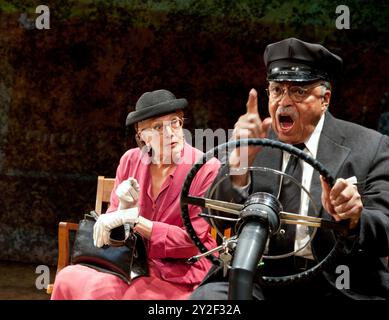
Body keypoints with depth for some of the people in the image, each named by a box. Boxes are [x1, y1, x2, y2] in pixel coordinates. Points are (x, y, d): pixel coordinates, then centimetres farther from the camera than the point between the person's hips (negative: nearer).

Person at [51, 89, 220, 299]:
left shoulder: (207, 169, -10)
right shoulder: (131, 160, 3)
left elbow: (191, 242, -13)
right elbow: (108, 231, 7)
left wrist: (133, 219, -20)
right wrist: (123, 209, -16)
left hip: (181, 280, -5)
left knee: (101, 292, -25)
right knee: (68, 277, -16)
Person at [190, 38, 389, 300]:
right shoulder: (255, 141, 8)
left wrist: (353, 220, -26)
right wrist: (240, 164, -19)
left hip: (336, 286, -3)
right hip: (256, 279, 3)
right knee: (206, 297, -23)